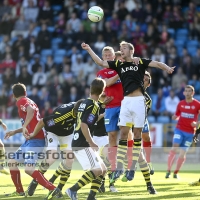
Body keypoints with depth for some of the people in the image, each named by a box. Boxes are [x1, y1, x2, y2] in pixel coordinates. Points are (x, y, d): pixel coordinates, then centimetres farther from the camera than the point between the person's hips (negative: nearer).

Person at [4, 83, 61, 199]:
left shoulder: (21, 102, -7)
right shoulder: (29, 102, 20)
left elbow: (31, 110, -31)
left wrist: (24, 126, -35)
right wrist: (15, 132, 30)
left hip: (35, 140, -10)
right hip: (31, 140, 10)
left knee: (29, 169, -22)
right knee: (12, 162, 16)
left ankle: (53, 190, -25)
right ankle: (20, 191, 23)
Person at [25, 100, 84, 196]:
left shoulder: (79, 107, -27)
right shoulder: (61, 114, -41)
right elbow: (42, 122, -26)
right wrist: (33, 134, -13)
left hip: (67, 133, 5)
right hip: (53, 132, -5)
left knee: (69, 160, -7)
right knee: (51, 158, -20)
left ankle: (59, 188, 8)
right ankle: (35, 182, 4)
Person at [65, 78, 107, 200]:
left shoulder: (85, 103, 14)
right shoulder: (93, 106, -13)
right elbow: (84, 125, -22)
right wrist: (91, 142, -19)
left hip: (78, 143, 9)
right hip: (82, 144, -9)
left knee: (103, 169, 9)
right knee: (97, 170, -17)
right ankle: (73, 190, -18)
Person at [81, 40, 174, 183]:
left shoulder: (140, 62, 5)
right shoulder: (119, 65, 14)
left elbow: (156, 64, -3)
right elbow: (101, 63, 14)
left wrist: (167, 68, -22)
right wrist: (89, 49, 10)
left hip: (139, 101, -3)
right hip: (126, 101, 3)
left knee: (137, 134, 1)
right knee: (123, 133, 0)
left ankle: (133, 168, 6)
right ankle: (119, 168, 1)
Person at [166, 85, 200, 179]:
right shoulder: (181, 104, 4)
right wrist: (174, 117, -8)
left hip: (190, 132, -1)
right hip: (179, 129, 1)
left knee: (183, 153, 3)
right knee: (174, 148, -18)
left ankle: (176, 173, 18)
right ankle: (168, 170, -11)